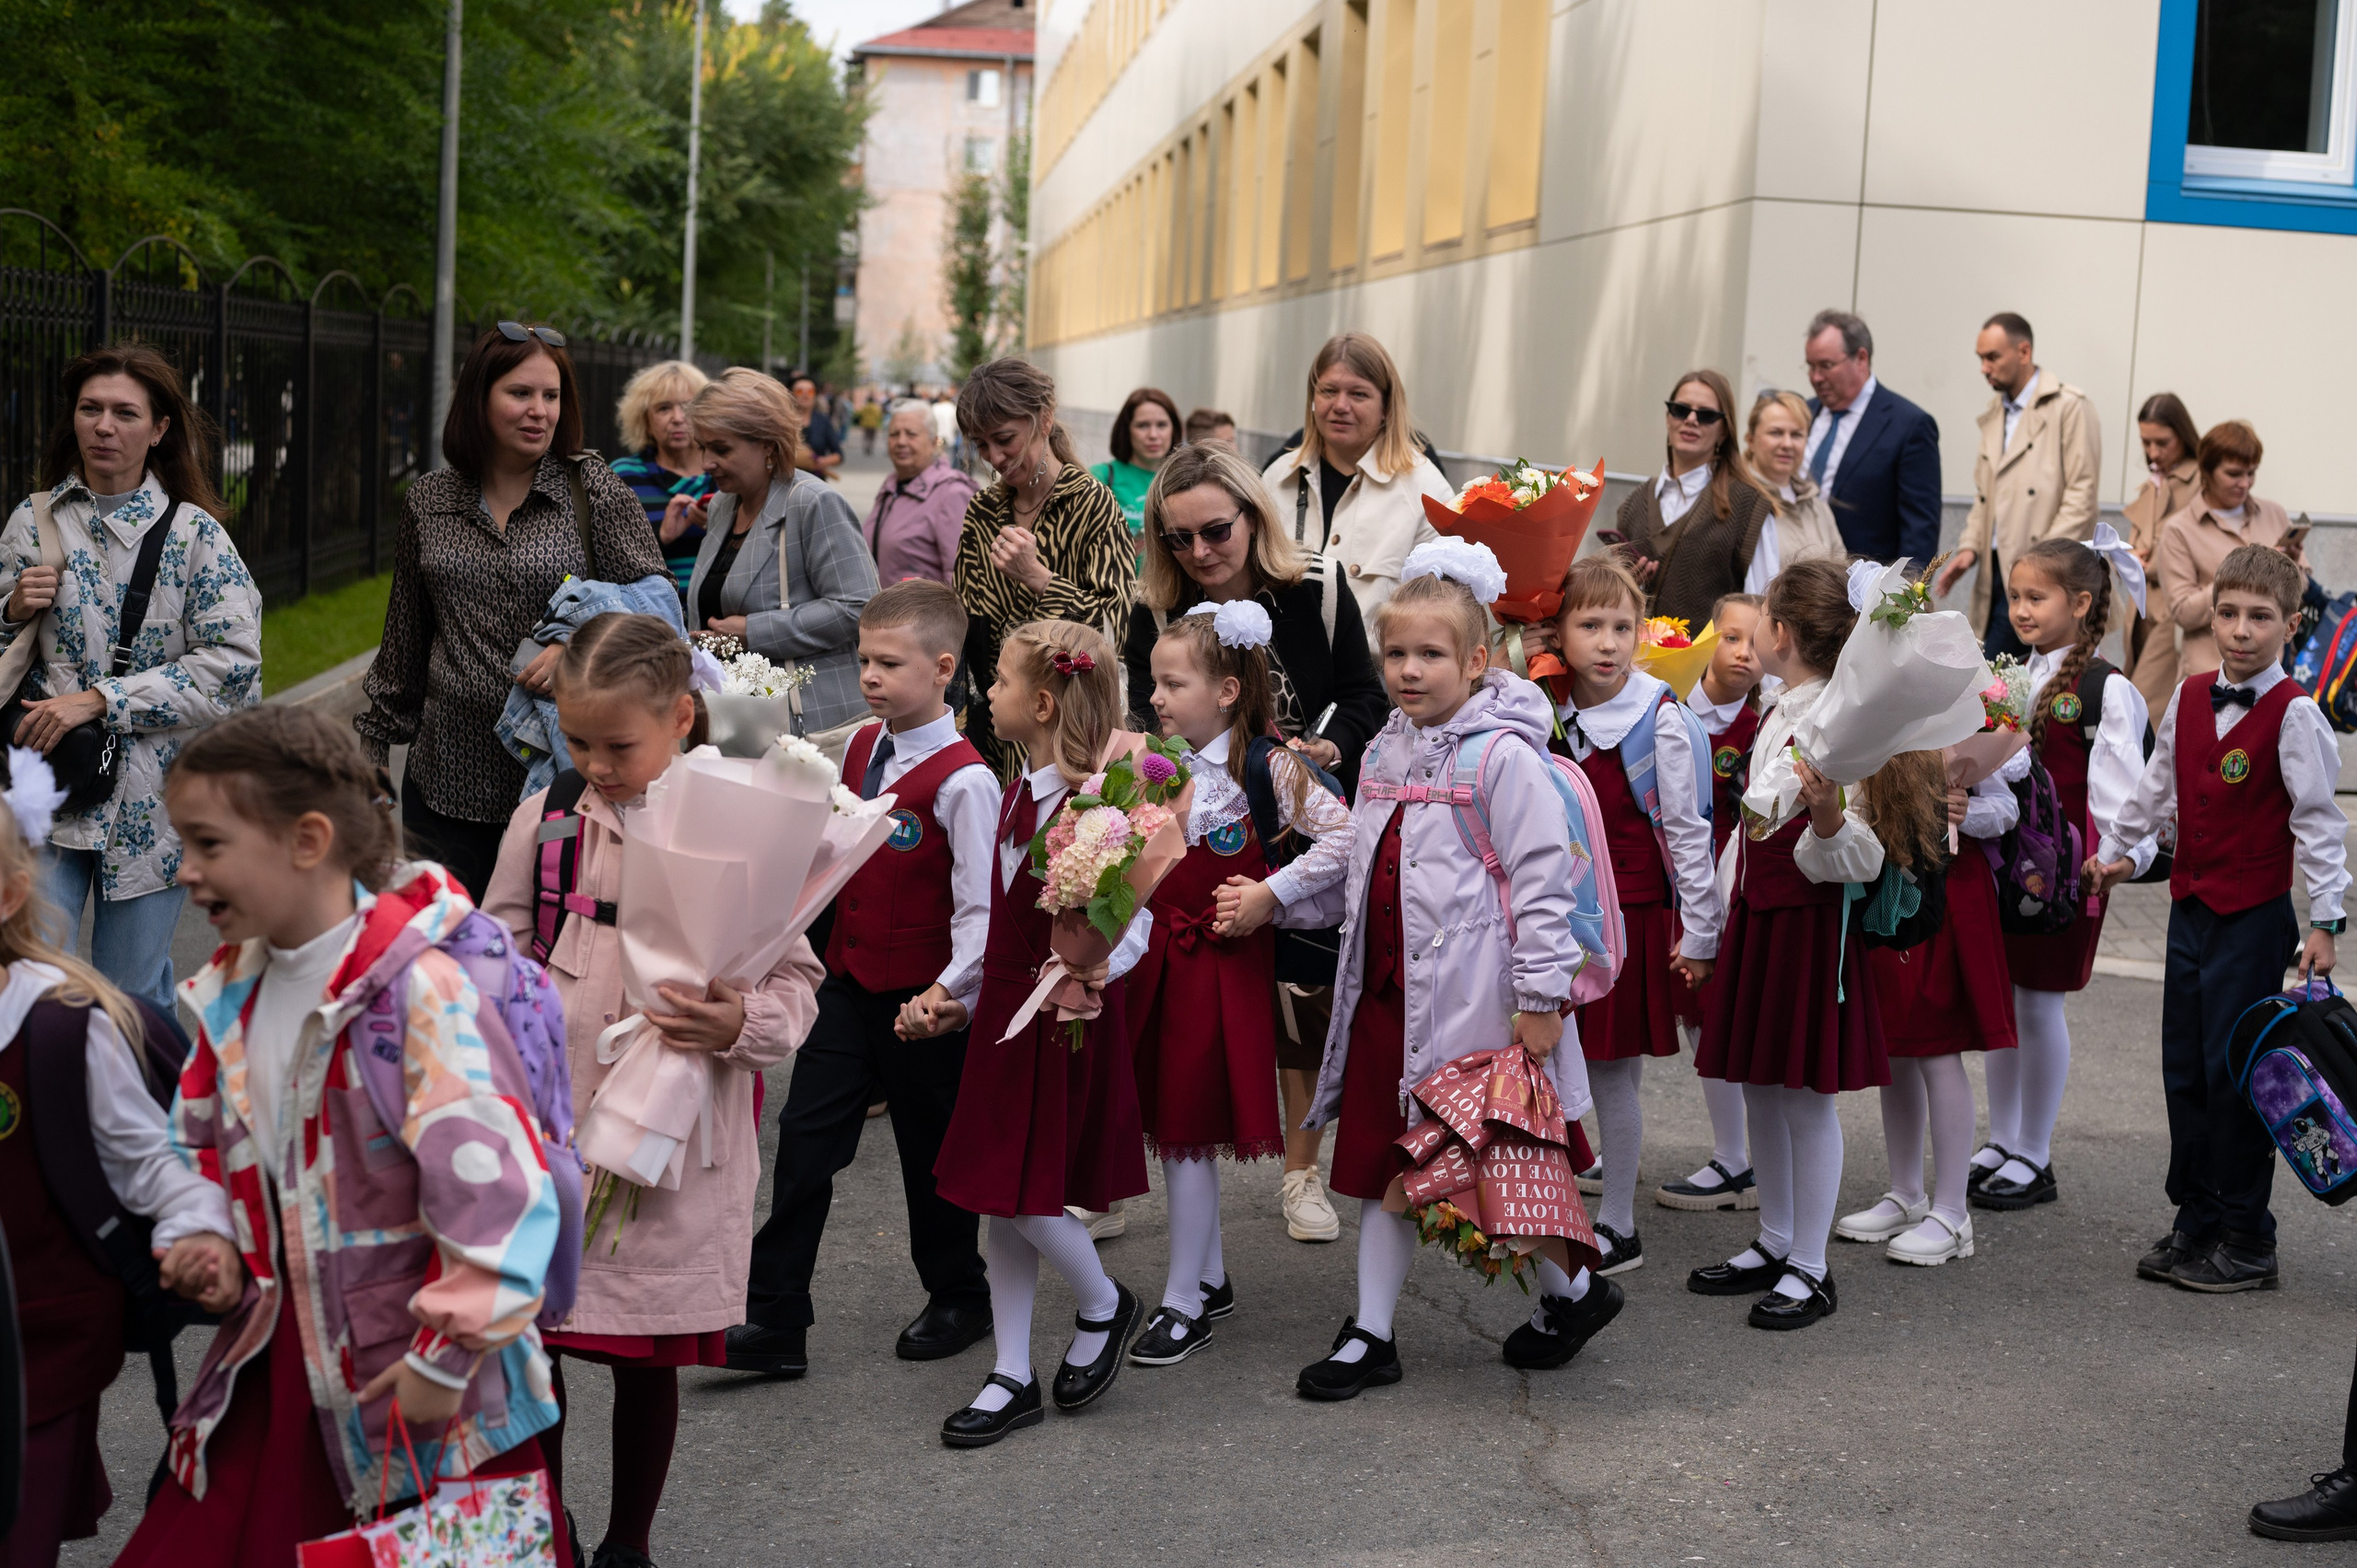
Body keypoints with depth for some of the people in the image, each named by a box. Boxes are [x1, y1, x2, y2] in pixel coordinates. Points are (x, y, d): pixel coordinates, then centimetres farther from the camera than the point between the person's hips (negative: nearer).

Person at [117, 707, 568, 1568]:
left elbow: (492, 1180, -24)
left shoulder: (418, 988, -20)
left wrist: (446, 1357, -19)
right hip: (280, 1359, 7)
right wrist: (211, 1245, 3)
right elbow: (201, 1148, 22)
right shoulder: (228, 995, 6)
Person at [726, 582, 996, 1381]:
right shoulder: (859, 748, 5)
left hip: (922, 1001, -6)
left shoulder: (961, 781, -18)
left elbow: (981, 909, -20)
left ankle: (958, 1299, 33)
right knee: (804, 1141, 2)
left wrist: (949, 994, -28)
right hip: (849, 984, 6)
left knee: (932, 1152, 10)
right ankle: (774, 1321, 6)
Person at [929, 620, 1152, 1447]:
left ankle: (1103, 1305, 22)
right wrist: (959, 998, 16)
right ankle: (1012, 1379, 19)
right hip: (1006, 1011, 9)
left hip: (1064, 1019, -9)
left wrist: (1101, 966, -36)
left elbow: (1136, 914, -18)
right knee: (1001, 1200, 10)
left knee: (1025, 1192, -6)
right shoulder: (1015, 795, 10)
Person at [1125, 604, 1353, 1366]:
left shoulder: (1266, 768, -11)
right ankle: (1211, 1276, 27)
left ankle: (1184, 1300, 8)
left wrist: (1271, 895, -15)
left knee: (1187, 1129, -2)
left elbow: (1344, 838, -14)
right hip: (1157, 955, 6)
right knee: (1170, 1122, 11)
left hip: (1222, 960, -6)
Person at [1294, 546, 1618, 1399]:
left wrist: (1541, 997, -17)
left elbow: (1541, 880, -15)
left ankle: (1572, 1290, 25)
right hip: (1388, 992, 7)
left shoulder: (1504, 757, -13)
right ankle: (1370, 1336, 18)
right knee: (1380, 1162, 10)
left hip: (1473, 999, -7)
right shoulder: (1384, 752, 11)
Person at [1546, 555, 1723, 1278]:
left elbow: (1687, 831, -8)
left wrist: (1697, 934, -8)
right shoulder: (1546, 717, 4)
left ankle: (1618, 1226, 15)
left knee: (1613, 1074, 2)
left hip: (1633, 915, -5)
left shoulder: (1660, 718, -10)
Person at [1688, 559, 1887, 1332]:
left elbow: (1849, 855, -18)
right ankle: (1774, 1244, 27)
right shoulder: (1778, 715, 11)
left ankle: (1810, 1269, 6)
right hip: (1759, 912, 9)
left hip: (1808, 919, -9)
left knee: (1807, 1093, -2)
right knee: (1759, 1087, 14)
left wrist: (1829, 816, -37)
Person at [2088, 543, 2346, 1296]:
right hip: (2191, 907, 6)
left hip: (2255, 916, -6)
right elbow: (2157, 786, 20)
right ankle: (2195, 1221, 22)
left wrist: (2324, 922, -13)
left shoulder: (2293, 714, -12)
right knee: (2185, 1067, 10)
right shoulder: (2190, 697, 7)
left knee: (2234, 1073, -4)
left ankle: (2247, 1241, 7)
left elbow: (2317, 820, -11)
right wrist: (2113, 850, 26)